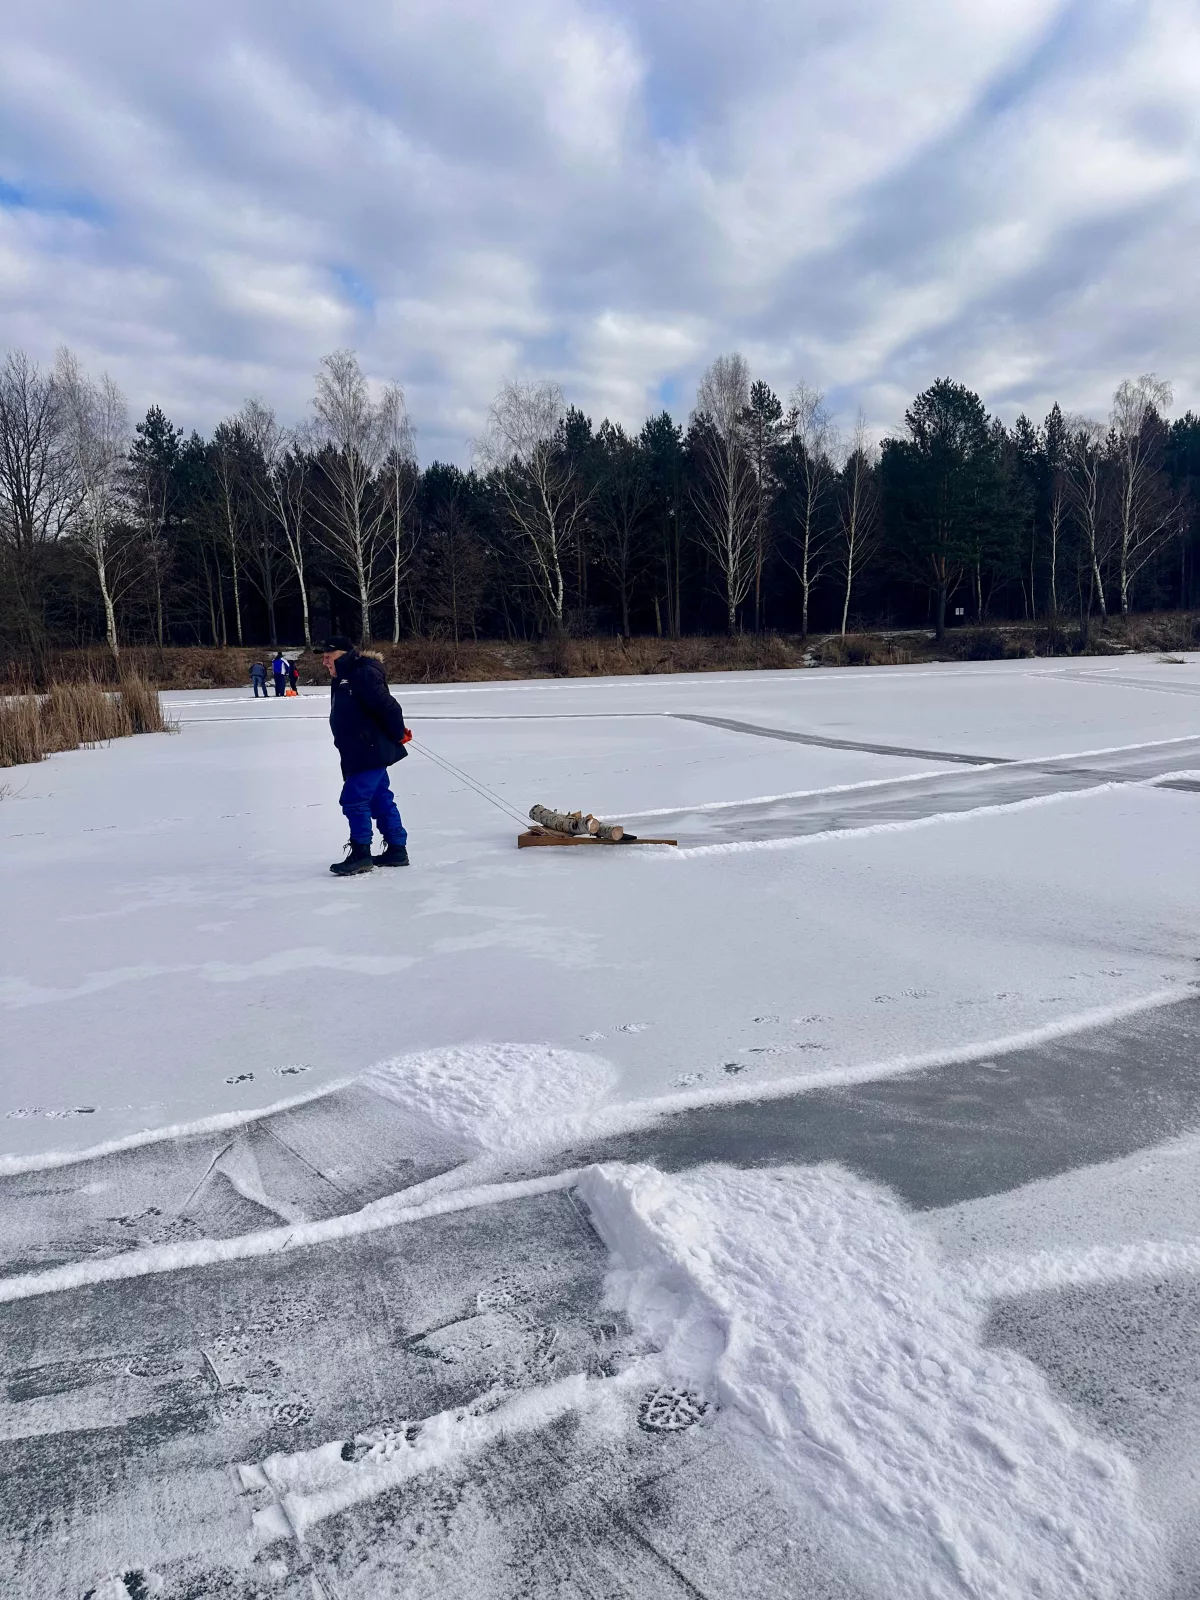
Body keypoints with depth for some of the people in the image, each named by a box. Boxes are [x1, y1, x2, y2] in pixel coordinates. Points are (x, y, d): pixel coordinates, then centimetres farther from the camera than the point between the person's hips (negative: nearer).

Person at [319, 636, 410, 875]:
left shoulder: (363, 675, -17)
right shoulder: (342, 680, 16)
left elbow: (387, 706, -22)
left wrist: (399, 734, -13)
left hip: (372, 752, -10)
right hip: (359, 753, 10)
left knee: (354, 799, -10)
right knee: (380, 800, 13)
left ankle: (361, 854, -3)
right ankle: (397, 849, 19)